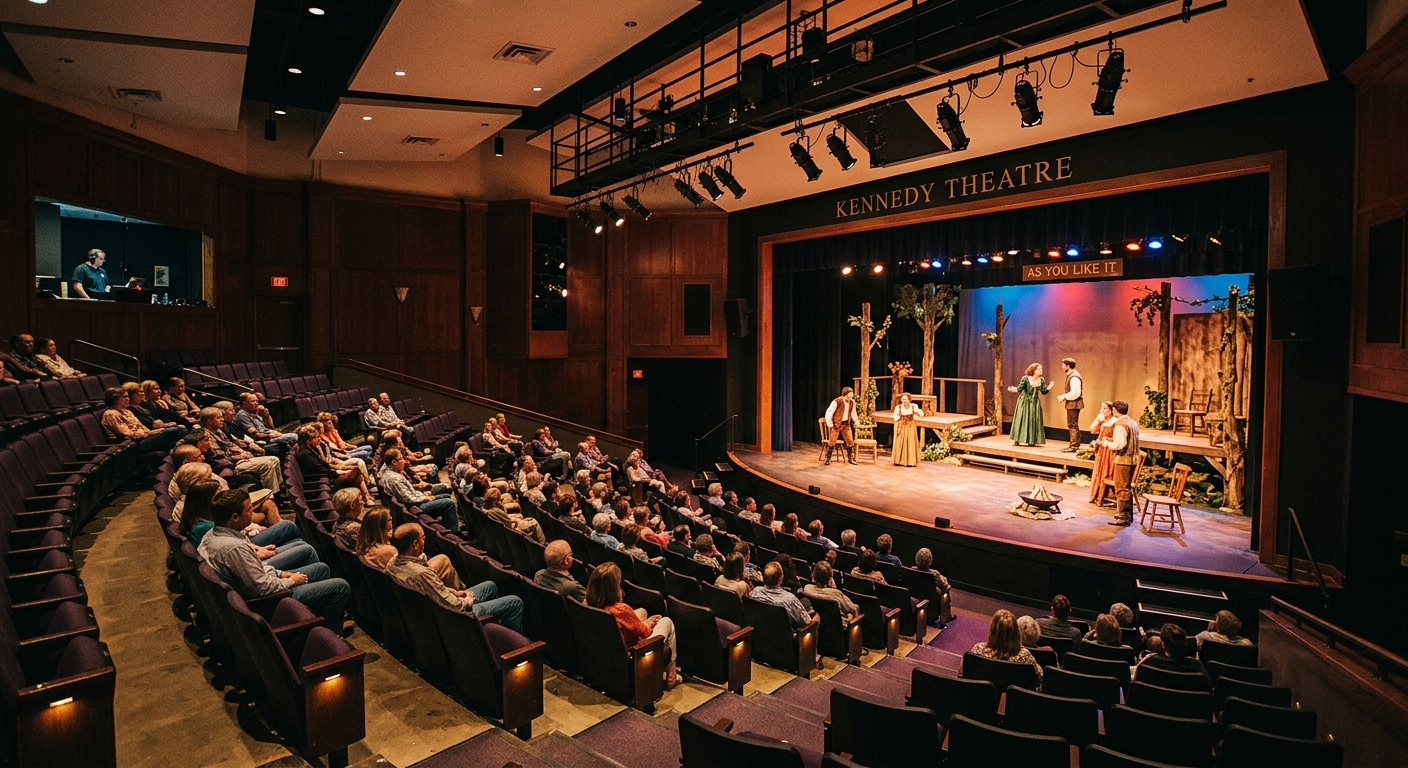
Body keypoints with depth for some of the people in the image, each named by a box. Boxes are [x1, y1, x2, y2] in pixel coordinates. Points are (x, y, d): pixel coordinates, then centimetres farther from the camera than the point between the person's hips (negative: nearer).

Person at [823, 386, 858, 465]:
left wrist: (855, 421, 17)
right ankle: (828, 459, 11)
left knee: (850, 441, 5)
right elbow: (829, 412, -15)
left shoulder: (852, 402, 0)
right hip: (837, 424, -5)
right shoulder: (837, 401, -18)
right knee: (832, 442, 0)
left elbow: (853, 413, 19)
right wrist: (830, 424, -15)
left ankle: (850, 458, 19)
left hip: (846, 424, 5)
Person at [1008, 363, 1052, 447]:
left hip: (1035, 402, 4)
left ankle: (1032, 441, 7)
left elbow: (1043, 391, -1)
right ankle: (1017, 440, 2)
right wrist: (1013, 389, -35)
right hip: (1024, 401, -4)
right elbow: (1019, 389, -16)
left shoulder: (1042, 380, -2)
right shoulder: (1025, 378, -15)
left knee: (1034, 420, 2)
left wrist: (1048, 388, -21)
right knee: (1021, 419, -4)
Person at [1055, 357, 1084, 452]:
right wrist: (1063, 396, 8)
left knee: (1073, 425, -6)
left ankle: (1074, 446, -2)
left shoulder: (1074, 377, -19)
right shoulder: (1070, 375, 13)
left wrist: (1064, 397, -15)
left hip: (1074, 403, -11)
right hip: (1072, 403, 11)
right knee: (1072, 425, 17)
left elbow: (1075, 393, -25)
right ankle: (1074, 445, 27)